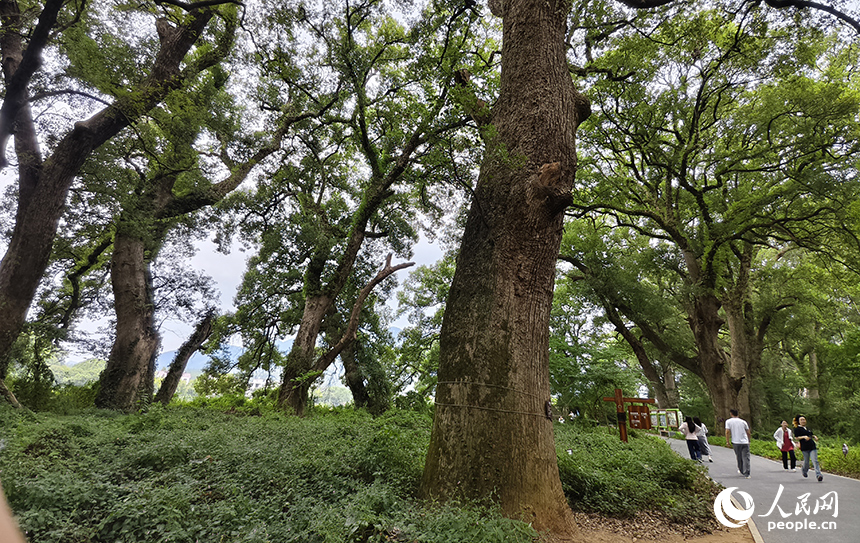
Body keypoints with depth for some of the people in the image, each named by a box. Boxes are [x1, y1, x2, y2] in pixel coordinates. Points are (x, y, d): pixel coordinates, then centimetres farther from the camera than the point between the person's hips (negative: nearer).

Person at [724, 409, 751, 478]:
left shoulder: (728, 421, 2)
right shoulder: (743, 421, 9)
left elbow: (727, 432, -6)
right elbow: (748, 433, 12)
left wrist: (727, 441, 1)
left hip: (736, 442, -1)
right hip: (745, 442, 1)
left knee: (739, 457, 16)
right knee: (746, 458, 0)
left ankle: (741, 471, 31)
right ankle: (746, 474, -6)